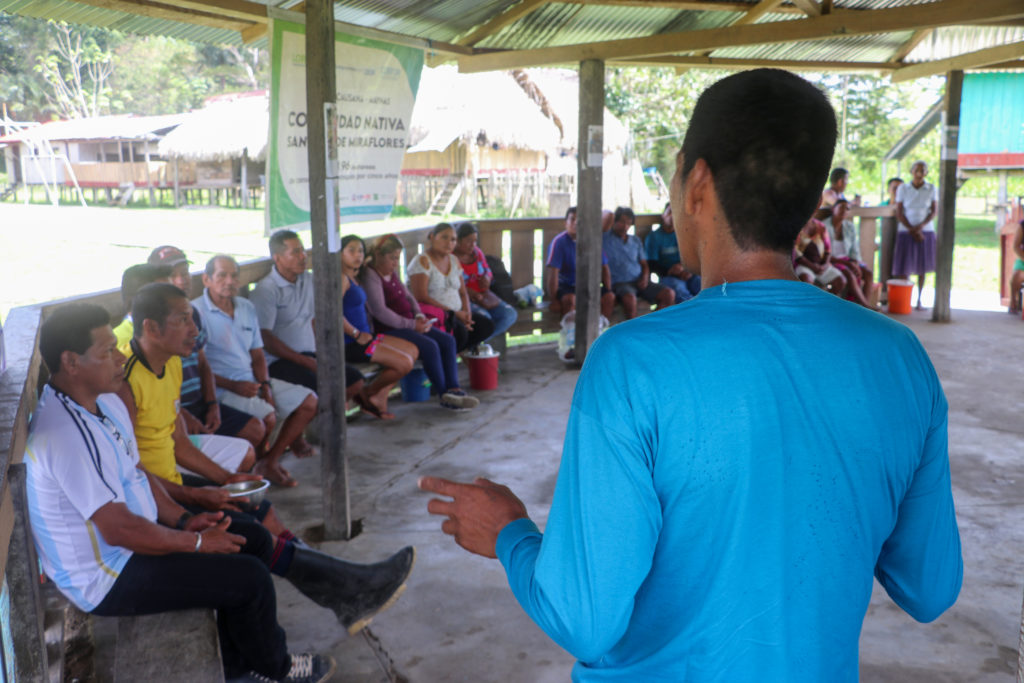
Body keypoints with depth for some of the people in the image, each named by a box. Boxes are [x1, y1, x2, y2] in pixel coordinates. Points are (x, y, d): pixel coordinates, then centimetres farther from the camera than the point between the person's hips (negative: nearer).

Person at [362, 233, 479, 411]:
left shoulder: (392, 273, 16)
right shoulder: (370, 276, -14)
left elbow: (407, 296, 23)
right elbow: (380, 311, -22)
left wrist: (419, 316, 1)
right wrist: (412, 325, -20)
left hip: (408, 324, 10)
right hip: (388, 330, -10)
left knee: (447, 340, -7)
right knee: (429, 346, -27)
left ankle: (453, 389, -14)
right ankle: (444, 396, -16)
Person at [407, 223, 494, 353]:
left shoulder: (454, 260, 15)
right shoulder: (422, 261, -9)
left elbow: (463, 293, 18)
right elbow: (421, 297, -18)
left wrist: (467, 313, -5)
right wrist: (455, 313, -18)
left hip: (454, 314, 8)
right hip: (430, 315, -8)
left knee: (487, 325, -11)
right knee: (460, 330, -32)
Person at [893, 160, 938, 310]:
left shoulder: (931, 189, 2)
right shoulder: (903, 188, 0)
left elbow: (933, 211, 2)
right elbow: (899, 213, -2)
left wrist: (921, 226, -14)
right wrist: (912, 230, -9)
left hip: (926, 230, 1)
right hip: (906, 231, -1)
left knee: (922, 267, 6)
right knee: (904, 268, -4)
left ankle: (919, 300, 14)